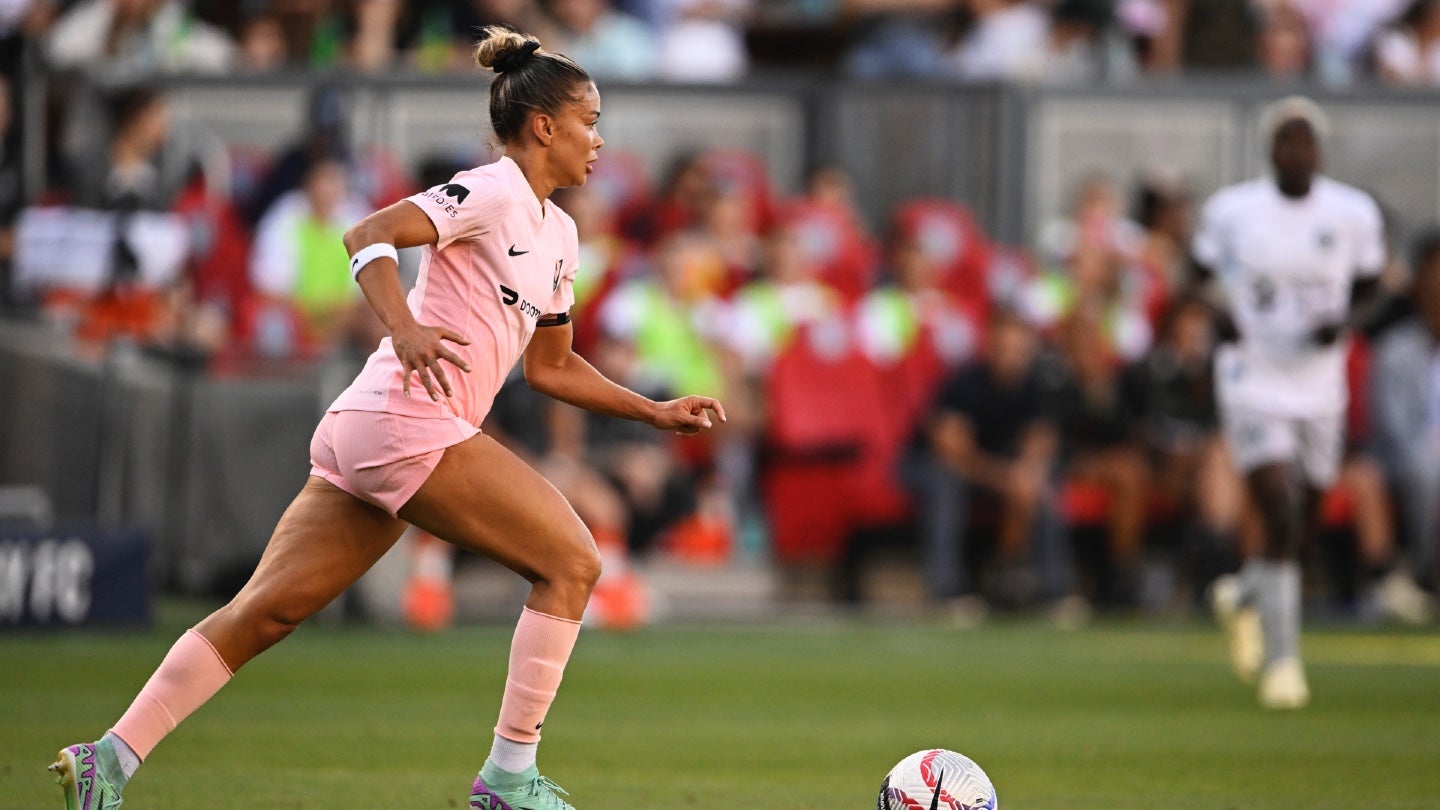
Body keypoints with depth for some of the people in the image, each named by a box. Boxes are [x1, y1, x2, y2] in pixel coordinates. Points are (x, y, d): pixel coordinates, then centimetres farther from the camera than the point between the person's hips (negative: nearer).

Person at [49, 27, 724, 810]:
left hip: (363, 432, 9)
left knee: (263, 613, 4)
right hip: (406, 421, -9)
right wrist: (404, 329, -33)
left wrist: (654, 412, 25)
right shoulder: (492, 192, -6)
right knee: (570, 561, -7)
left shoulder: (558, 234, 22)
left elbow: (551, 367, 31)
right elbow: (368, 235, -18)